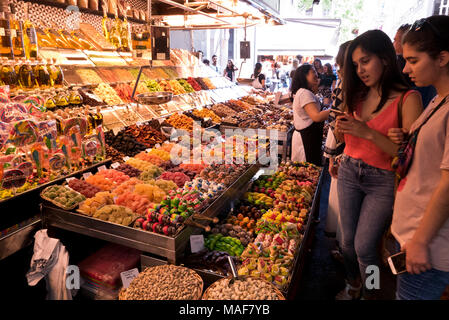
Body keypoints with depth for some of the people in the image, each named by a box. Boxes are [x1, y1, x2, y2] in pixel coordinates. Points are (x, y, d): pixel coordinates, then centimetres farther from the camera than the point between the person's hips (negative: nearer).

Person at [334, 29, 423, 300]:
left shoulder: (407, 98, -13)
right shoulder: (358, 95, 4)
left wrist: (369, 133, -26)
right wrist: (341, 128, -8)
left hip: (383, 181, -5)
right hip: (349, 172, 5)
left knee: (364, 247, 1)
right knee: (348, 240, 14)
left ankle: (370, 294, 29)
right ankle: (353, 285, 39)